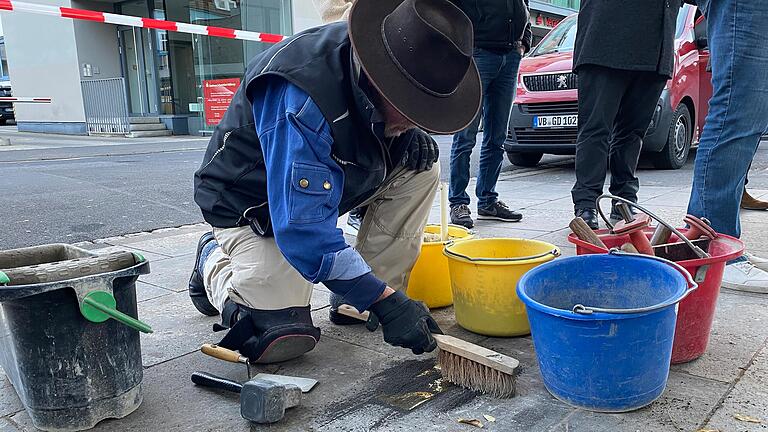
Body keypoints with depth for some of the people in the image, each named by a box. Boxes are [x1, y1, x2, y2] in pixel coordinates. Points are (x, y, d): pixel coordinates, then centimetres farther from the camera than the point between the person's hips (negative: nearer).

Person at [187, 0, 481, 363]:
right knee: (279, 340, -22)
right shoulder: (300, 100, -38)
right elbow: (303, 228, -40)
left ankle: (357, 300, -4)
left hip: (326, 182, 7)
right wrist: (385, 302, -38)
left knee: (420, 169, -12)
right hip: (251, 206, -7)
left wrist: (409, 134, -14)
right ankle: (214, 258, 9)